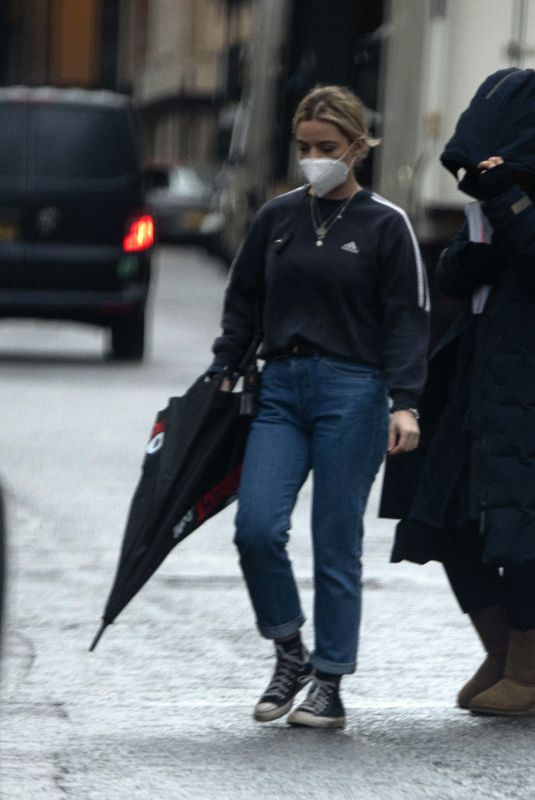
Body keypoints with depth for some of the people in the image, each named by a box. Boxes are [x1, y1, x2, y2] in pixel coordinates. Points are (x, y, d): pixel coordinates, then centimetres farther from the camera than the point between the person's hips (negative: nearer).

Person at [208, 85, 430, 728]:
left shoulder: (386, 225, 0)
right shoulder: (278, 217, 10)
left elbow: (407, 319, -2)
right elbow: (243, 302, 17)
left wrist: (404, 403, -11)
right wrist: (221, 374, 9)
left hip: (351, 391, -3)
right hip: (280, 387, 3)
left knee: (336, 543, -2)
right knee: (256, 526, -12)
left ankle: (330, 683, 8)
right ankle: (289, 653, 8)